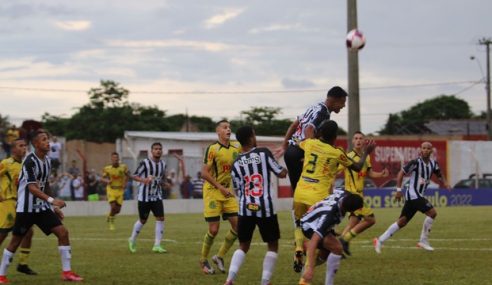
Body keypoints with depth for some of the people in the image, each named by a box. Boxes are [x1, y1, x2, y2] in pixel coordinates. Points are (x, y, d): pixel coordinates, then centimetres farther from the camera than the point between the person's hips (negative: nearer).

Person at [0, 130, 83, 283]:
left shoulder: (47, 160, 8)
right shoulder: (30, 161, -17)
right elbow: (32, 187, -26)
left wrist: (54, 207, 19)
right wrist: (51, 200, -36)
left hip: (42, 207, 7)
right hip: (26, 208, -7)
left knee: (63, 232, -5)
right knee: (16, 240, 1)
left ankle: (66, 272, -1)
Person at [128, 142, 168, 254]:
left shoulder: (163, 164, 7)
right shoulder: (145, 163, -10)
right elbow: (134, 176, -7)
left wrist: (161, 182, -2)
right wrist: (143, 180, -27)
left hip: (157, 196, 4)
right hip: (144, 196, -4)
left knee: (160, 218, -10)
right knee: (143, 220, 6)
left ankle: (157, 245, -7)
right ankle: (132, 240, 30)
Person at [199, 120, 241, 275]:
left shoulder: (236, 147, 2)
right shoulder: (212, 149, -15)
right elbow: (204, 173, -16)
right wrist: (221, 188, -20)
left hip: (228, 192, 6)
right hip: (212, 192, -6)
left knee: (238, 226, -2)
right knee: (214, 229, -5)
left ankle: (219, 256, 14)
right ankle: (203, 261, 16)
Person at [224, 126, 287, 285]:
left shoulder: (236, 164, 6)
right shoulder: (264, 153, -3)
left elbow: (238, 190, 9)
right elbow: (281, 174, 0)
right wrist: (285, 169, 22)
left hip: (245, 209, 3)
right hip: (265, 208, -3)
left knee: (243, 246, 17)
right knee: (273, 245, 12)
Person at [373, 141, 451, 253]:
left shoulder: (433, 163, 8)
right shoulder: (416, 162, -14)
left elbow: (439, 175, 22)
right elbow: (401, 173, -11)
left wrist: (445, 183, 1)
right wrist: (398, 190, -15)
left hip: (418, 196, 8)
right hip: (413, 195, -8)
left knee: (402, 222, 9)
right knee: (432, 212, -16)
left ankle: (380, 240, 13)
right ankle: (423, 241, -5)